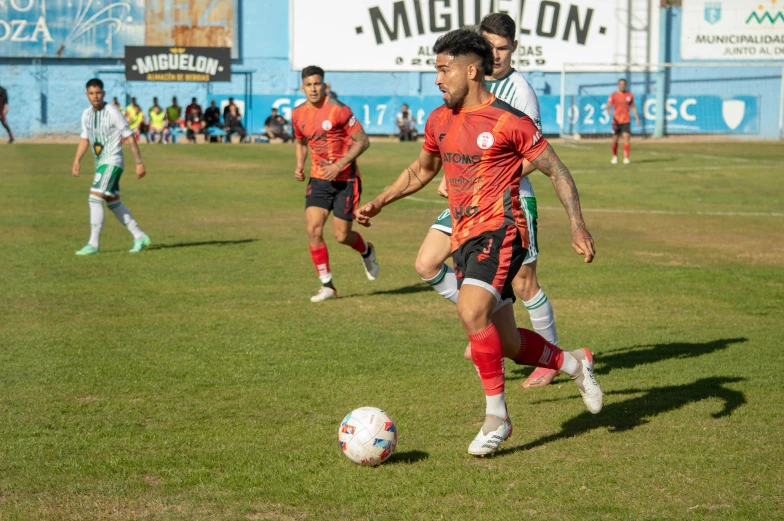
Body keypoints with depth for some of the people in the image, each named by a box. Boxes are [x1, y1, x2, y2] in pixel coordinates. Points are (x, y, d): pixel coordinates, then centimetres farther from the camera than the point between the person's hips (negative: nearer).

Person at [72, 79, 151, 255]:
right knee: (113, 202, 10)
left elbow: (130, 138, -10)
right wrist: (77, 161, 5)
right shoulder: (87, 114, 7)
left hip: (112, 162, -8)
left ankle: (94, 244, -14)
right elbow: (84, 139, 18)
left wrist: (139, 163, -10)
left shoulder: (112, 113, -14)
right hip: (100, 163, 8)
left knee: (95, 197, -16)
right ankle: (140, 237, 19)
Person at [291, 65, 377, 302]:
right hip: (319, 179, 4)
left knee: (342, 235, -1)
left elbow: (362, 141, -13)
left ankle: (367, 251, 36)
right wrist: (299, 165, 4)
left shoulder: (338, 110, -15)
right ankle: (327, 285, 0)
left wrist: (339, 165, -21)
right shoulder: (298, 115, 2)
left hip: (345, 179, -4)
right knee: (313, 230, -11)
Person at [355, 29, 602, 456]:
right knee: (508, 344, 11)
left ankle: (496, 416, -17)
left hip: (500, 232, -7)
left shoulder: (509, 122, -9)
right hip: (464, 238, 7)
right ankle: (575, 364, 38)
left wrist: (577, 225, -13)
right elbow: (422, 170, 28)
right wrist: (378, 203, 19)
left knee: (471, 311, -29)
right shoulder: (439, 121, 11)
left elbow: (556, 170, -3)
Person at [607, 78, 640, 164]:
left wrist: (637, 118, 11)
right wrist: (608, 111, -29)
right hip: (616, 121, 0)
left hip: (626, 121, 0)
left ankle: (626, 158, -14)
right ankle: (615, 157, 26)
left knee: (626, 138, -13)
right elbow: (608, 106, -6)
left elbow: (633, 107, 16)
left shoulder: (630, 95, 7)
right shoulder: (613, 95, 1)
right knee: (615, 140, 6)